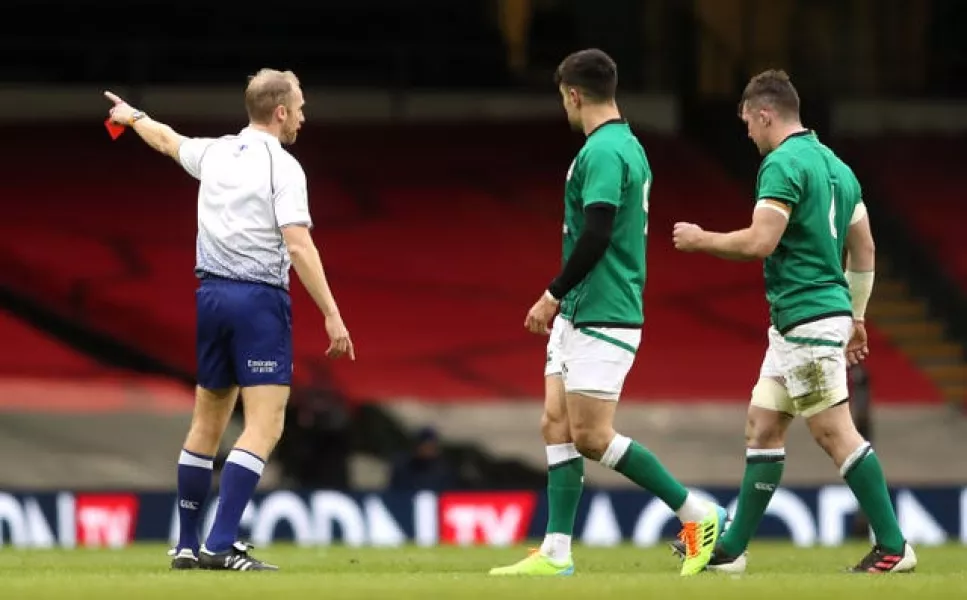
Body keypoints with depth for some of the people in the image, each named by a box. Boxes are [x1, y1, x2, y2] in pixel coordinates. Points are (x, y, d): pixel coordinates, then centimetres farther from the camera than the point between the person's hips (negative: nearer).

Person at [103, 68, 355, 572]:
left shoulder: (215, 153, 10)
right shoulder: (282, 167, -8)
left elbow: (167, 139, 32)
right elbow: (298, 247, -17)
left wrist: (132, 115, 54)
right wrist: (331, 315, -17)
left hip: (209, 293, 7)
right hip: (259, 299, -7)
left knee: (207, 422, 16)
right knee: (264, 426, -9)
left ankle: (187, 545, 19)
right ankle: (221, 545, -19)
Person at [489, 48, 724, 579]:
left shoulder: (602, 152, -16)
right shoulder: (628, 146, 15)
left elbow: (595, 236, -24)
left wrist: (553, 295, -15)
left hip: (601, 316, -10)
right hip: (579, 315, 10)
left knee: (591, 436, -9)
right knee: (556, 425, 6)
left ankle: (697, 514, -2)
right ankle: (556, 553, 4)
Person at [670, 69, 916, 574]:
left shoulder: (783, 164, -13)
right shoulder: (833, 165, 15)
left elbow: (759, 242, -22)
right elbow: (864, 250, 19)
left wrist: (700, 239, -6)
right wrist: (856, 316, 26)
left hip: (808, 319, -10)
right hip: (793, 325, 10)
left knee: (836, 433, -8)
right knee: (762, 428, 11)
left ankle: (892, 547, -8)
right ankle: (732, 549, 14)